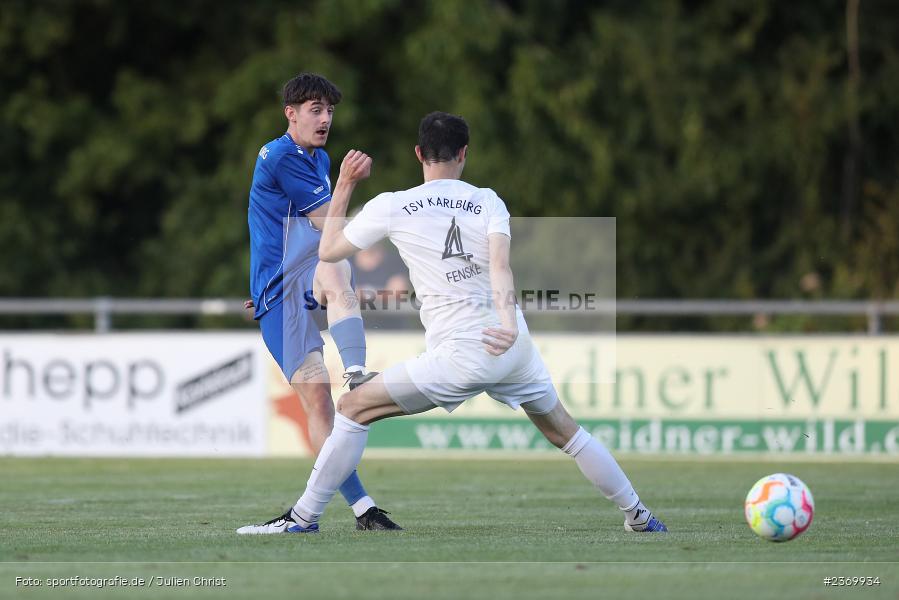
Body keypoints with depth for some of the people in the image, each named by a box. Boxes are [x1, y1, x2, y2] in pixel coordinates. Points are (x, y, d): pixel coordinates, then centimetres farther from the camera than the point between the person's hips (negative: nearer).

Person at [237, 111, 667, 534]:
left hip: (461, 357, -3)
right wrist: (509, 324, -29)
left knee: (353, 409, 9)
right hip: (513, 346, 3)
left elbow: (328, 251, 13)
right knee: (564, 430, 23)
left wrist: (343, 187, 22)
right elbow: (499, 265, -14)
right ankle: (639, 518, 29)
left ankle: (304, 519, 5)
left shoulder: (391, 207, 0)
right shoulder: (488, 202, 5)